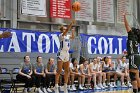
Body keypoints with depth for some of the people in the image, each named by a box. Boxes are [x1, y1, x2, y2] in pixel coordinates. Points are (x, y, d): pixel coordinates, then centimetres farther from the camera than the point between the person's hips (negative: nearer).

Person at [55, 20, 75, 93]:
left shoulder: (67, 36, 11)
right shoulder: (61, 35, -9)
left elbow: (72, 37, 27)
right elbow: (67, 30, -25)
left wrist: (72, 32, 9)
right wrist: (71, 23, -33)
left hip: (67, 54, 8)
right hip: (61, 53, -8)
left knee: (67, 71, 7)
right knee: (59, 71, -8)